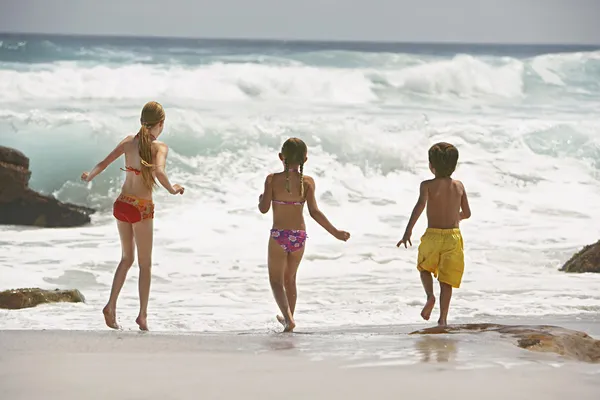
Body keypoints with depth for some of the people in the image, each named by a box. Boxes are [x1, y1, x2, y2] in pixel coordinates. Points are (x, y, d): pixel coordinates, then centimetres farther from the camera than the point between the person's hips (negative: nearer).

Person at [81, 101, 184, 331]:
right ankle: (142, 315, 12)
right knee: (145, 264, 11)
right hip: (141, 209, -5)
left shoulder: (129, 141, 2)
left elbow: (104, 163, 2)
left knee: (127, 258, 21)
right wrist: (172, 190, -14)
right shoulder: (160, 147, -12)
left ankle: (111, 306, 8)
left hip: (121, 205, 5)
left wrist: (90, 177, 16)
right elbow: (159, 171, -29)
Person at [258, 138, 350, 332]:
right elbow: (314, 212, -10)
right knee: (290, 278, 22)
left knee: (276, 280, 6)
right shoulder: (307, 182, -5)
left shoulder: (273, 179, -9)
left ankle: (288, 317, -15)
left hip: (279, 236, -3)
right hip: (299, 236, 3)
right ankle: (288, 318, 31)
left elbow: (264, 208, -11)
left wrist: (260, 199, 13)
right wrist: (335, 232, -5)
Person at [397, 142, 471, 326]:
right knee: (446, 280, 6)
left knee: (424, 267, 24)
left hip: (433, 236, -2)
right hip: (454, 236, 2)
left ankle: (430, 296, -2)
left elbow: (421, 204, -25)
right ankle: (443, 317, 0)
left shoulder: (427, 185, -7)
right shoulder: (459, 186, 4)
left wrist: (408, 231, -28)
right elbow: (467, 213, 9)